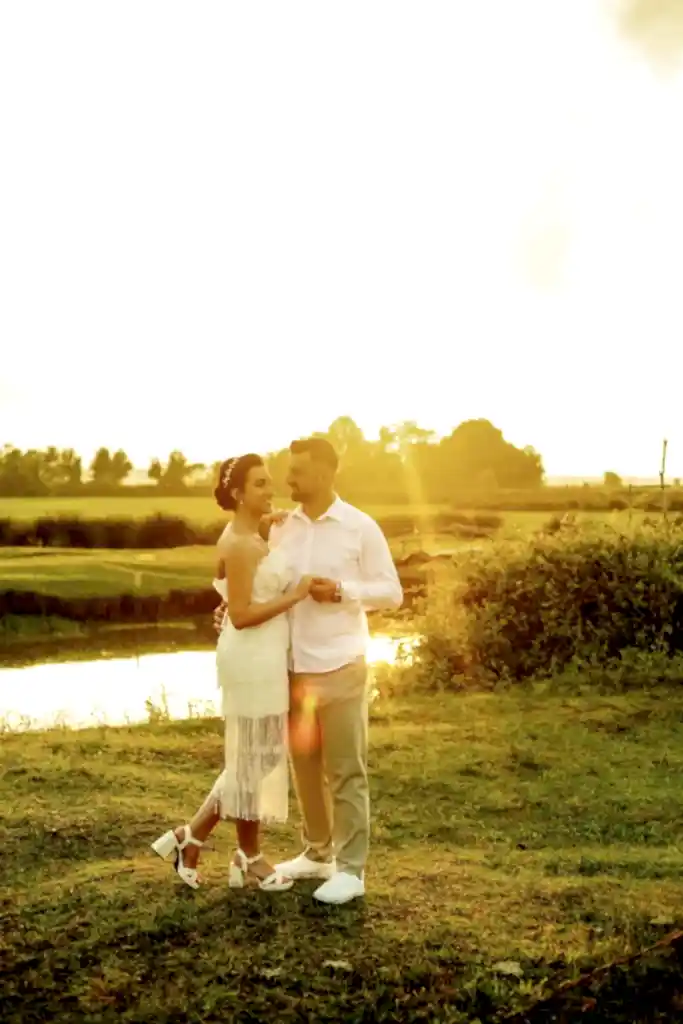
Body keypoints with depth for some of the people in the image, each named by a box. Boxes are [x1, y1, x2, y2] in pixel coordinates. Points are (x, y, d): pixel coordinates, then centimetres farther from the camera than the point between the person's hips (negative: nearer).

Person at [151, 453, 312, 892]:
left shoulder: (251, 536, 11)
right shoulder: (239, 544, -18)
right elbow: (240, 615, -22)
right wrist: (296, 595, -19)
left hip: (265, 657, 10)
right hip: (252, 659, -10)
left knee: (257, 756, 16)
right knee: (253, 757, 4)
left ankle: (189, 838, 23)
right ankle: (250, 859, 20)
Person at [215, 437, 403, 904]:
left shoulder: (361, 527, -5)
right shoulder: (281, 528, 7)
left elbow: (391, 592, -3)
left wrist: (341, 591, -17)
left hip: (340, 669, -5)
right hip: (293, 669, 5)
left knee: (346, 772, 3)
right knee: (305, 766, 15)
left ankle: (351, 869, 14)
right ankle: (318, 853, 32)